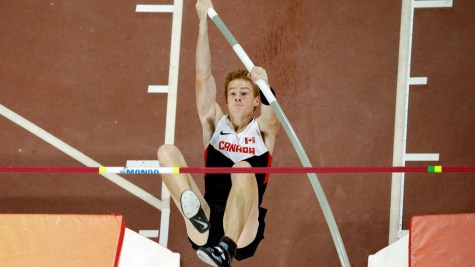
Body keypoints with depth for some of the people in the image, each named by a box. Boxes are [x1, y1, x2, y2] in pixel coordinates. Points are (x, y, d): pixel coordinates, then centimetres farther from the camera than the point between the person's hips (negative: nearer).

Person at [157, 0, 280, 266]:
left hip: (243, 234, -2)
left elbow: (272, 119, -13)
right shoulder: (215, 124, 19)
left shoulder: (263, 130, 13)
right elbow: (203, 78, 7)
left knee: (243, 169, -31)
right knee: (167, 151, -12)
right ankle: (194, 212, -40)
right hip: (207, 232, 3)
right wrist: (203, 22, 0)